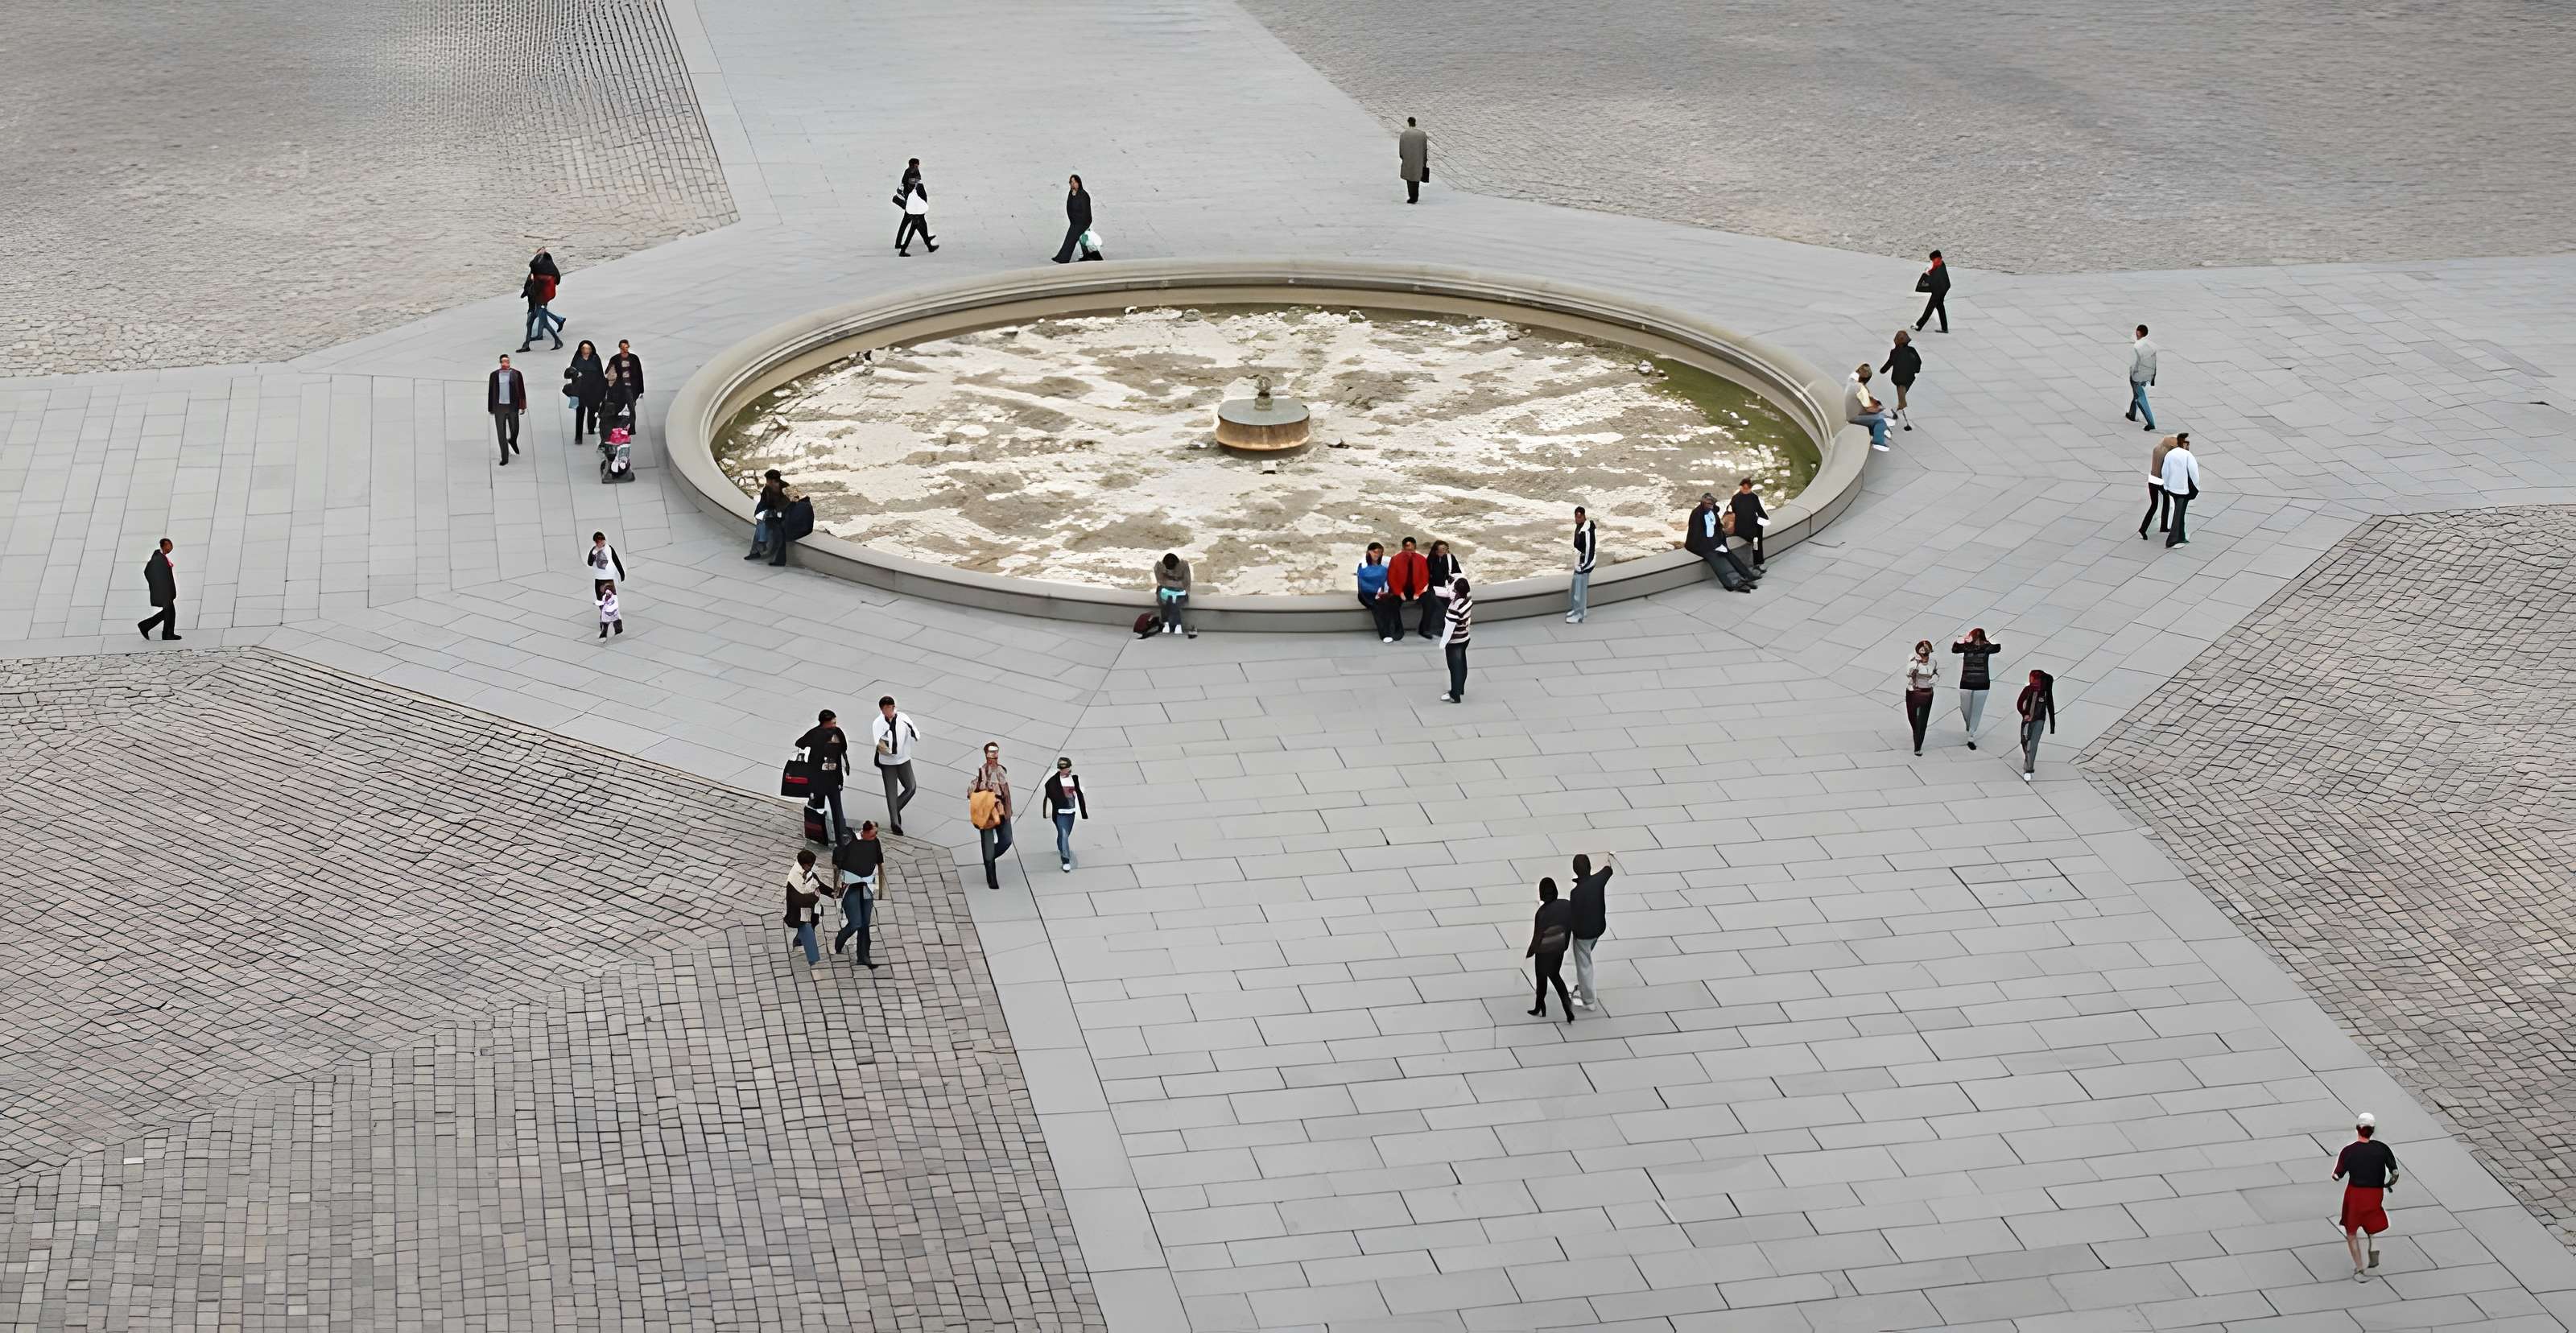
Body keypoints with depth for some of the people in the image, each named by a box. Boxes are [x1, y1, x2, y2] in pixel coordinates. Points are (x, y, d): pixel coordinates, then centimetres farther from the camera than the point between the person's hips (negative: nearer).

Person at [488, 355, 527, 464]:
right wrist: (491, 409, 6)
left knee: (514, 430, 7)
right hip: (499, 407, 1)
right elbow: (491, 392, 7)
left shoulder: (516, 374, -1)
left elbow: (521, 391, 1)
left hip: (512, 406, -1)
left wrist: (522, 406, -3)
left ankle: (512, 441, 44)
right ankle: (505, 458, 5)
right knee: (501, 433, 0)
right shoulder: (494, 375, 3)